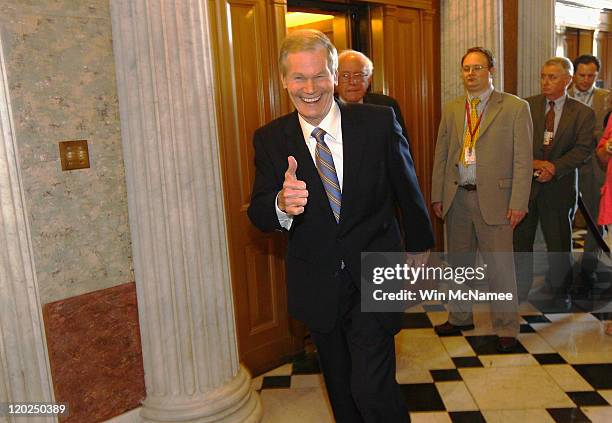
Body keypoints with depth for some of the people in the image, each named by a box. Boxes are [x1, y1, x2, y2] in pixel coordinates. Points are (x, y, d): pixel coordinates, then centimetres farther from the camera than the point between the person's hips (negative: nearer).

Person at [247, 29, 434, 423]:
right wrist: (282, 204, -33)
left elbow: (407, 188, 2)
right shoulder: (269, 139, -6)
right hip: (316, 284, 3)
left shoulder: (379, 121, -10)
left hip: (374, 276, -2)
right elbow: (259, 214, -9)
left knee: (372, 387, -6)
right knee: (341, 388, 21)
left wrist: (419, 245, 14)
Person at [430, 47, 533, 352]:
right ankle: (460, 317, 34)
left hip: (493, 198, -4)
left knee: (500, 265, 2)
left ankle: (506, 328, 20)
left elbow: (522, 159, -6)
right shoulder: (451, 110, 9)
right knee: (458, 261, 15)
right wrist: (437, 195, 4)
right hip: (456, 197, 4)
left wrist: (518, 202, -12)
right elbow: (441, 155, 10)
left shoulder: (515, 108, -3)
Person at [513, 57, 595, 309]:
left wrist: (554, 168, -20)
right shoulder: (525, 106, 4)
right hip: (524, 184, 1)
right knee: (520, 239, 7)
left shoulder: (583, 113, 3)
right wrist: (532, 162, -19)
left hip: (559, 187, 0)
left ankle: (561, 294, 28)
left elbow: (583, 149, -7)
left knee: (559, 244, 10)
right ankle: (519, 291, 23)